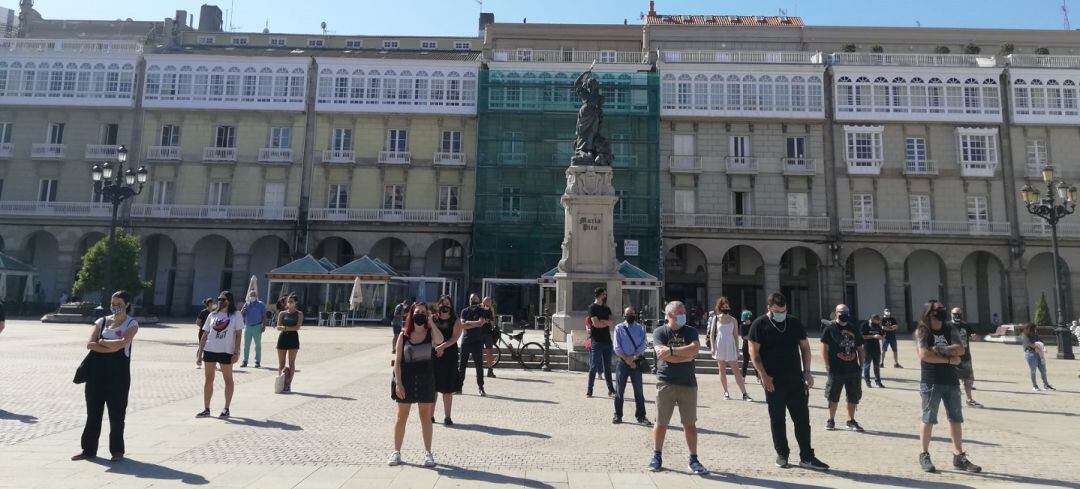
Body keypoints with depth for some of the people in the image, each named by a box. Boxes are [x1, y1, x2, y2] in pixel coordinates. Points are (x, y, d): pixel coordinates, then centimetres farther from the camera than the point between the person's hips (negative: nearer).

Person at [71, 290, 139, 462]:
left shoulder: (131, 324, 0)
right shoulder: (101, 321, 11)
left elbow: (123, 343, -17)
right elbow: (90, 344, -3)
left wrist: (102, 342, -6)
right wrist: (112, 347, -14)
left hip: (118, 372, -4)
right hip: (96, 371, 4)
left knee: (117, 412, 1)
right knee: (93, 411, 9)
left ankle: (117, 450, 12)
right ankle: (89, 449, 20)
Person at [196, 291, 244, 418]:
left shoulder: (236, 315, -2)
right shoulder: (212, 315, 9)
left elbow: (238, 335, -6)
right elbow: (205, 334, 12)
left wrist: (236, 352, -12)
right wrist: (200, 351, 5)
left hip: (226, 352, -4)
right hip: (210, 350, 4)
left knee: (228, 379, 5)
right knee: (208, 379, 7)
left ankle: (226, 409, 12)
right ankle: (206, 409, 15)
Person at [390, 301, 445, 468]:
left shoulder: (430, 333, -2)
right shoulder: (404, 335, -2)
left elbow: (440, 340, -27)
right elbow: (397, 361, -3)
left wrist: (430, 322, -18)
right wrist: (398, 383, -9)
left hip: (425, 379, 0)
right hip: (406, 379, 0)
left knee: (426, 416, 8)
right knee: (401, 416, 10)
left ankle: (428, 452, 17)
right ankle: (396, 451, 23)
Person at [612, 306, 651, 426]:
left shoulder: (640, 328, 6)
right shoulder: (619, 328, 3)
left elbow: (642, 345, -3)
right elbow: (617, 347, -3)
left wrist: (633, 357, -15)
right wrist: (627, 359, -11)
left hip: (637, 362, 1)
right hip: (622, 362, -1)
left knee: (639, 391, 5)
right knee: (619, 390, 5)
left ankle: (641, 417, 13)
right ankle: (618, 415, 16)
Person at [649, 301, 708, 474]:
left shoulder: (690, 331, 6)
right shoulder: (659, 332, 0)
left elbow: (694, 349, -13)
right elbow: (662, 354, -15)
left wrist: (671, 351, -17)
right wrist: (686, 356, -12)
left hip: (688, 384, 2)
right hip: (665, 384, -2)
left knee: (690, 423, 7)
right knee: (661, 423, 6)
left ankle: (693, 460, 18)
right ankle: (657, 457, 21)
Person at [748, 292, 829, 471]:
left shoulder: (795, 323, 7)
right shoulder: (759, 325, -5)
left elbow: (805, 347, 13)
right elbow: (754, 351, -7)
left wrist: (807, 372, 4)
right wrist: (763, 376, -14)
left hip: (796, 380, 3)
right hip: (773, 382, -3)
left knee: (802, 419, 4)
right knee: (777, 420, 6)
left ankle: (806, 457, 12)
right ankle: (782, 454, 19)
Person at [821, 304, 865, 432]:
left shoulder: (854, 329, 11)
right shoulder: (830, 328, -4)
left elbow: (860, 349, 16)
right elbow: (824, 348, -6)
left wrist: (861, 365, 8)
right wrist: (827, 366, -11)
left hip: (853, 369, 4)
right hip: (836, 369, -4)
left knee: (853, 397, 10)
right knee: (833, 397, 5)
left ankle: (851, 421, 24)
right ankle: (831, 420, 19)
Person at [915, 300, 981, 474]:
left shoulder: (949, 329, 8)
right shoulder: (922, 331, -6)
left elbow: (960, 349, -6)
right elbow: (924, 354, -17)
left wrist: (941, 349, -18)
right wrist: (949, 359, -12)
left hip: (951, 381, 5)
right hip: (931, 382, -5)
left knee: (956, 419, 9)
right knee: (928, 420, 2)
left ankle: (959, 456, 19)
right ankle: (924, 456, 12)